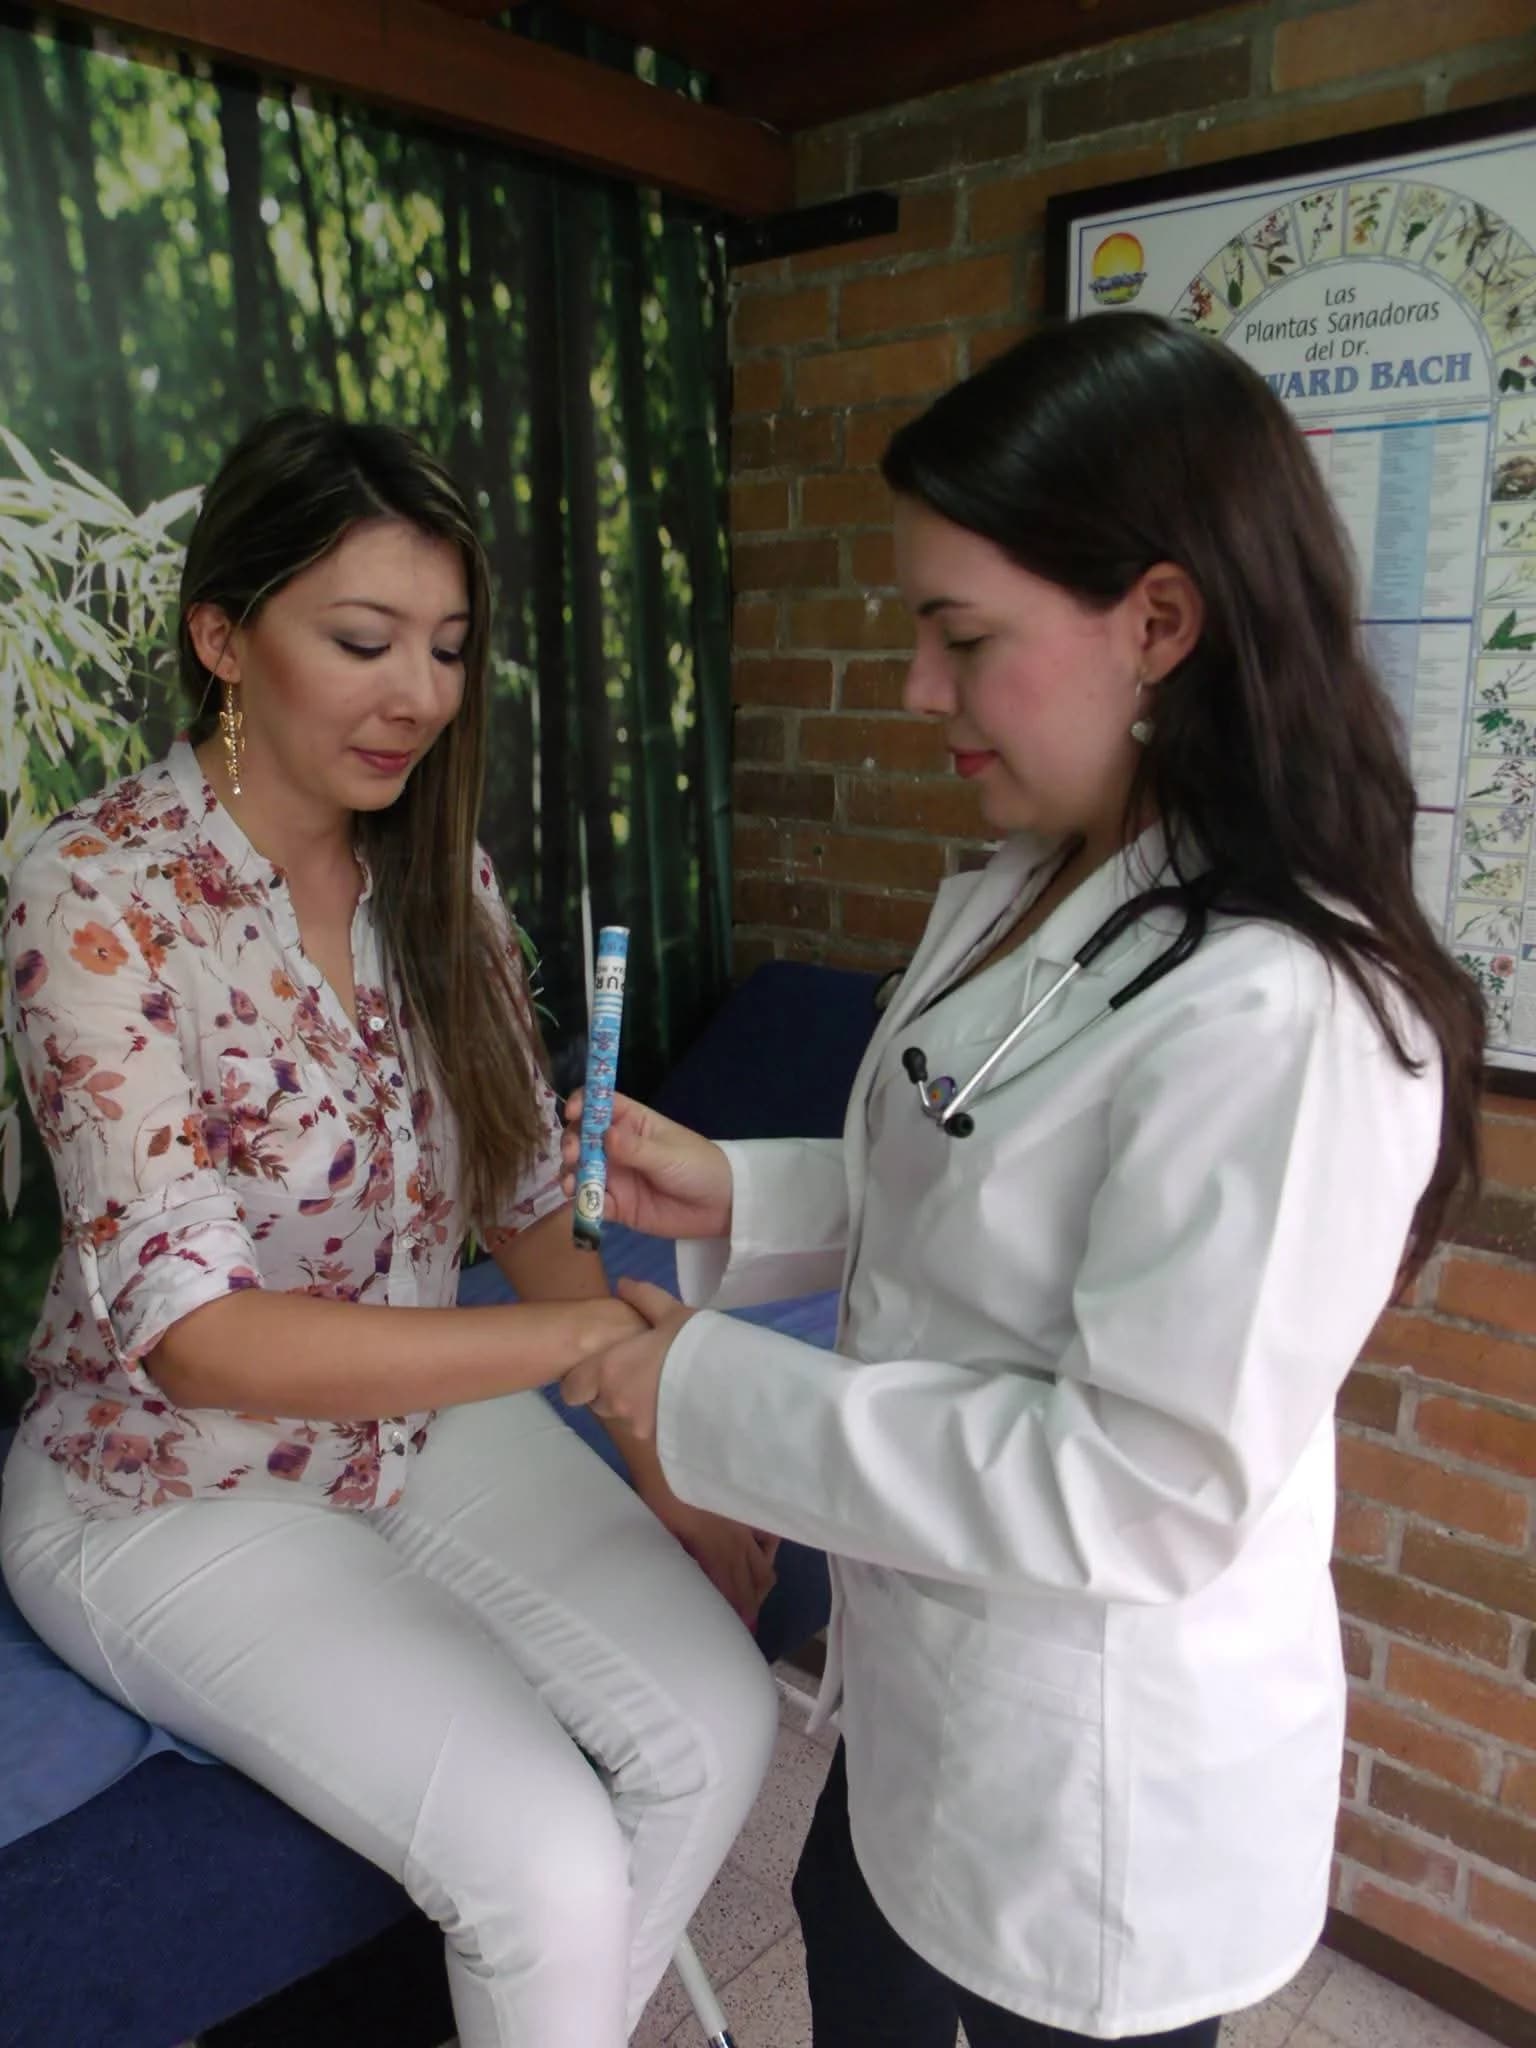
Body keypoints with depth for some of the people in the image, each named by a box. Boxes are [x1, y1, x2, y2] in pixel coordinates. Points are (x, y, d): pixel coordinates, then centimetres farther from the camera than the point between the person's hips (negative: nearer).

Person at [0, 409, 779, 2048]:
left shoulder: (440, 874, -2)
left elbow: (529, 1195, 2)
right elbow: (194, 1332, -25)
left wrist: (668, 1448, -6)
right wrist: (586, 1338, -30)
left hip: (430, 1424, 5)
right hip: (177, 1488, -5)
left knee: (718, 1723, -9)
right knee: (548, 1864, -17)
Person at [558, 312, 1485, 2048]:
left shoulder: (1279, 1021, -31)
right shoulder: (1015, 899, -2)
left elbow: (1149, 1493, -29)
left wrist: (717, 1394, -26)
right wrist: (735, 1198, -6)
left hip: (1105, 1783, -8)